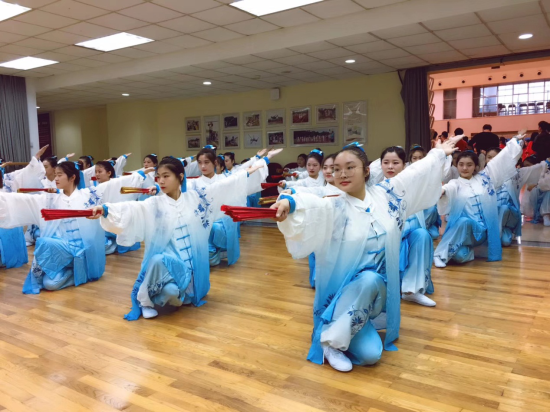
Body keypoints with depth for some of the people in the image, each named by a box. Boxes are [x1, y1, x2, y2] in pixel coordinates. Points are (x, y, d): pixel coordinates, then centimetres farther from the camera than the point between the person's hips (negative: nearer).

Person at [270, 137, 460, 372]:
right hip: (342, 292, -6)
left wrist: (439, 153, 27)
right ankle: (332, 339, -7)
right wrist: (288, 202, -61)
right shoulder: (333, 208, -16)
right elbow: (309, 204, -39)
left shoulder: (384, 194, -1)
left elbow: (415, 173, 13)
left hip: (378, 291, 6)